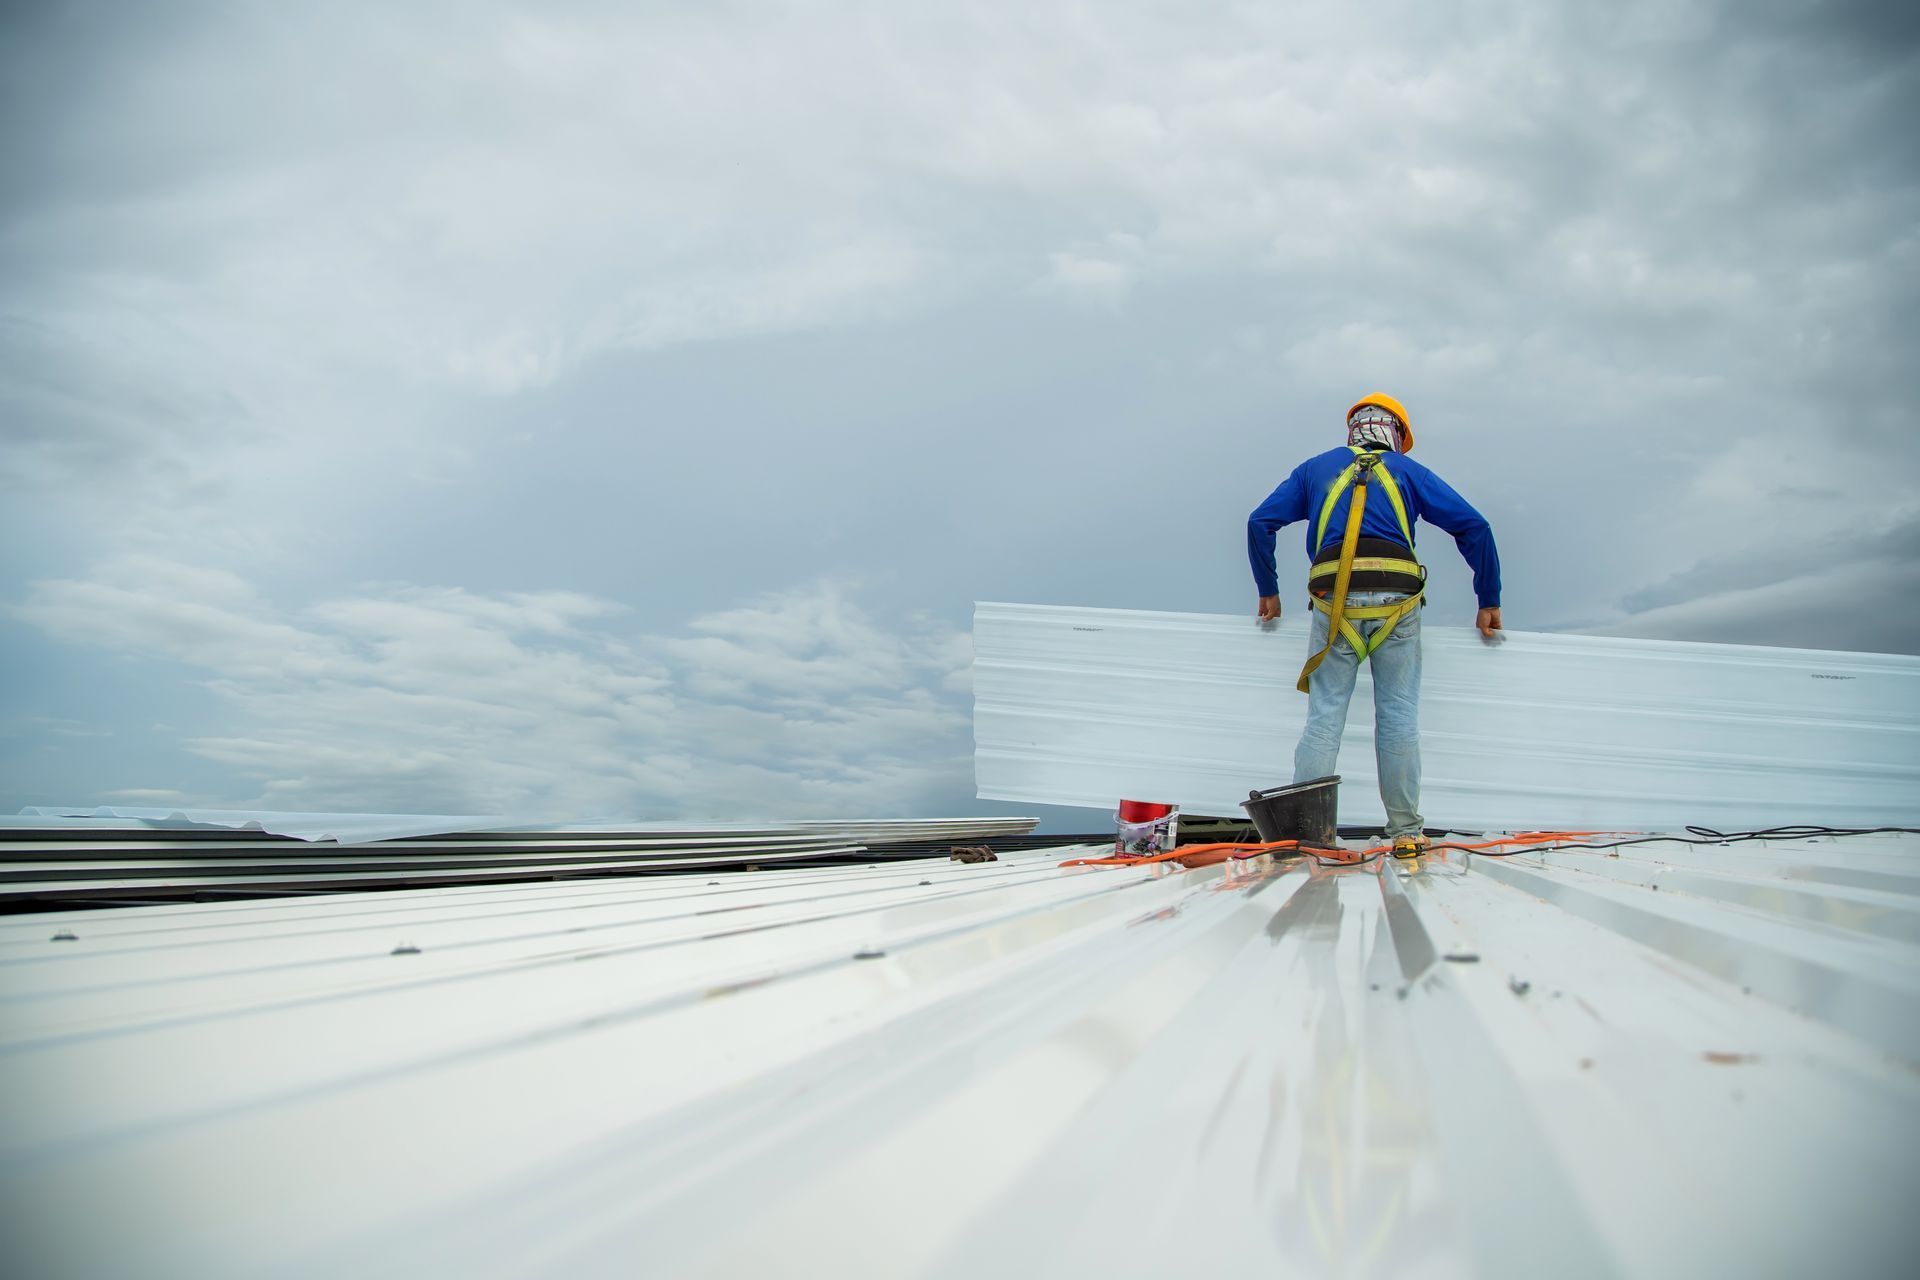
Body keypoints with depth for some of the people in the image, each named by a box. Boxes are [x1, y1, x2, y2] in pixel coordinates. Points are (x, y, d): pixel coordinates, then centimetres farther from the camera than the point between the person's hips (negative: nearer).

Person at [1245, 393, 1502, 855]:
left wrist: (1268, 591, 24)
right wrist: (1489, 602, 16)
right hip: (1396, 600, 0)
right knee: (1398, 717, 5)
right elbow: (1475, 527, 12)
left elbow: (1260, 522, 17)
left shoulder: (1316, 468, 24)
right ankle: (1405, 831, 9)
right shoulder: (1409, 471, 20)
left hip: (1334, 601, 1)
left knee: (1324, 717, 2)